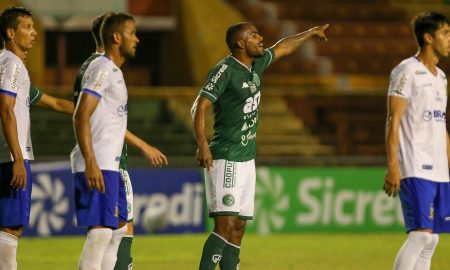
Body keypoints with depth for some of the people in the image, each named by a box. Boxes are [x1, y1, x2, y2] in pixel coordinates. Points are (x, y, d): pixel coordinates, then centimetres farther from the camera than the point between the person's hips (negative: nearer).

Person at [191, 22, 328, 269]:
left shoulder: (255, 65, 11)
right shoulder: (225, 70, -13)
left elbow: (282, 48, 31)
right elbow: (199, 107, -22)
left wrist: (310, 33, 44)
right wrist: (202, 145, -35)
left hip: (246, 160, 9)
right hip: (225, 160, -9)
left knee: (238, 227, 8)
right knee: (225, 225, -17)